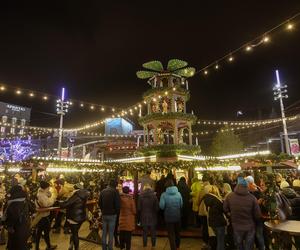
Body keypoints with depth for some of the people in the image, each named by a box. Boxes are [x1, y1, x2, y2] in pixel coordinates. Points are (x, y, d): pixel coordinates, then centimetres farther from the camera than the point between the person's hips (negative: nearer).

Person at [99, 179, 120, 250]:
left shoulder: (103, 191, 6)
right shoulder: (115, 191, -11)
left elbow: (100, 203, 10)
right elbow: (117, 204, -13)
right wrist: (117, 212, 2)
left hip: (104, 214, 5)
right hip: (112, 215, -5)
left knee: (104, 232, 15)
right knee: (111, 233, 4)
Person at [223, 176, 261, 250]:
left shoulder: (229, 196, -18)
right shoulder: (252, 198, -22)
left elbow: (225, 209, -3)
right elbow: (258, 215, -12)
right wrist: (251, 218, 10)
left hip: (237, 227, 1)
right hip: (250, 227, 0)